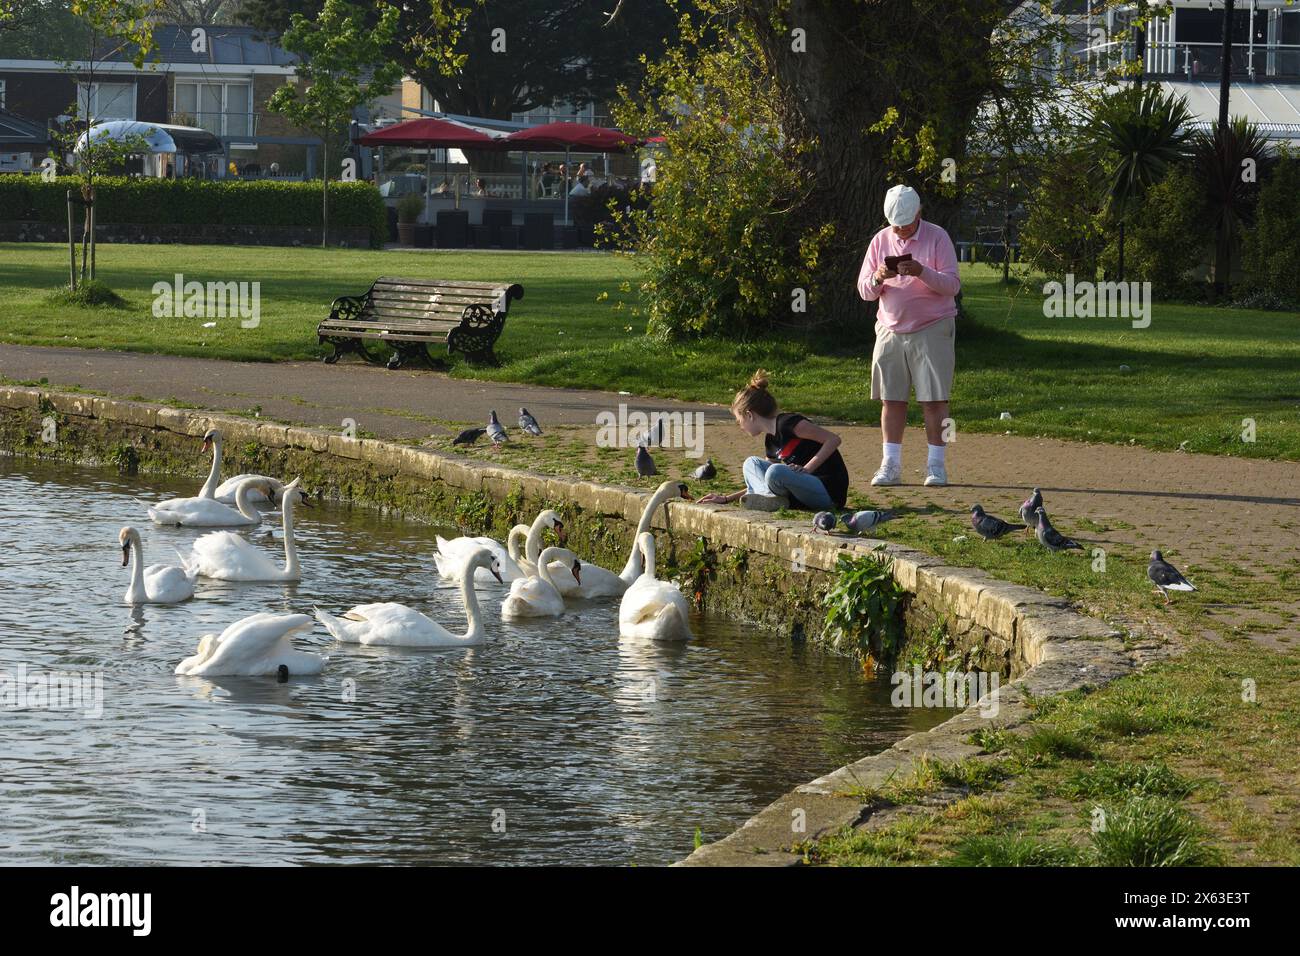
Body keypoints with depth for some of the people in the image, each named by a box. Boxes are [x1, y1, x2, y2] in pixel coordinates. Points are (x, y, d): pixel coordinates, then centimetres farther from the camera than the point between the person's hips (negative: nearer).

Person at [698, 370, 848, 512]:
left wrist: (807, 468, -21)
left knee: (776, 471, -34)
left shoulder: (788, 423, -13)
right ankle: (769, 498, -14)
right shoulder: (771, 441, 15)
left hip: (829, 492, -10)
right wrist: (727, 499, 20)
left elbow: (834, 439, -17)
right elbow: (766, 479, 24)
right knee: (751, 463, 9)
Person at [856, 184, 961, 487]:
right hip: (891, 331, 3)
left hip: (932, 329, -3)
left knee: (934, 399, -4)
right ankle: (890, 466, 4)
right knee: (891, 399, 1)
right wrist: (877, 279, -16)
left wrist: (922, 272, -25)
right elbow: (864, 291, 7)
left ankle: (936, 465, 0)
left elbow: (952, 284, -9)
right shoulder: (881, 240, 8)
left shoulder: (937, 237, -2)